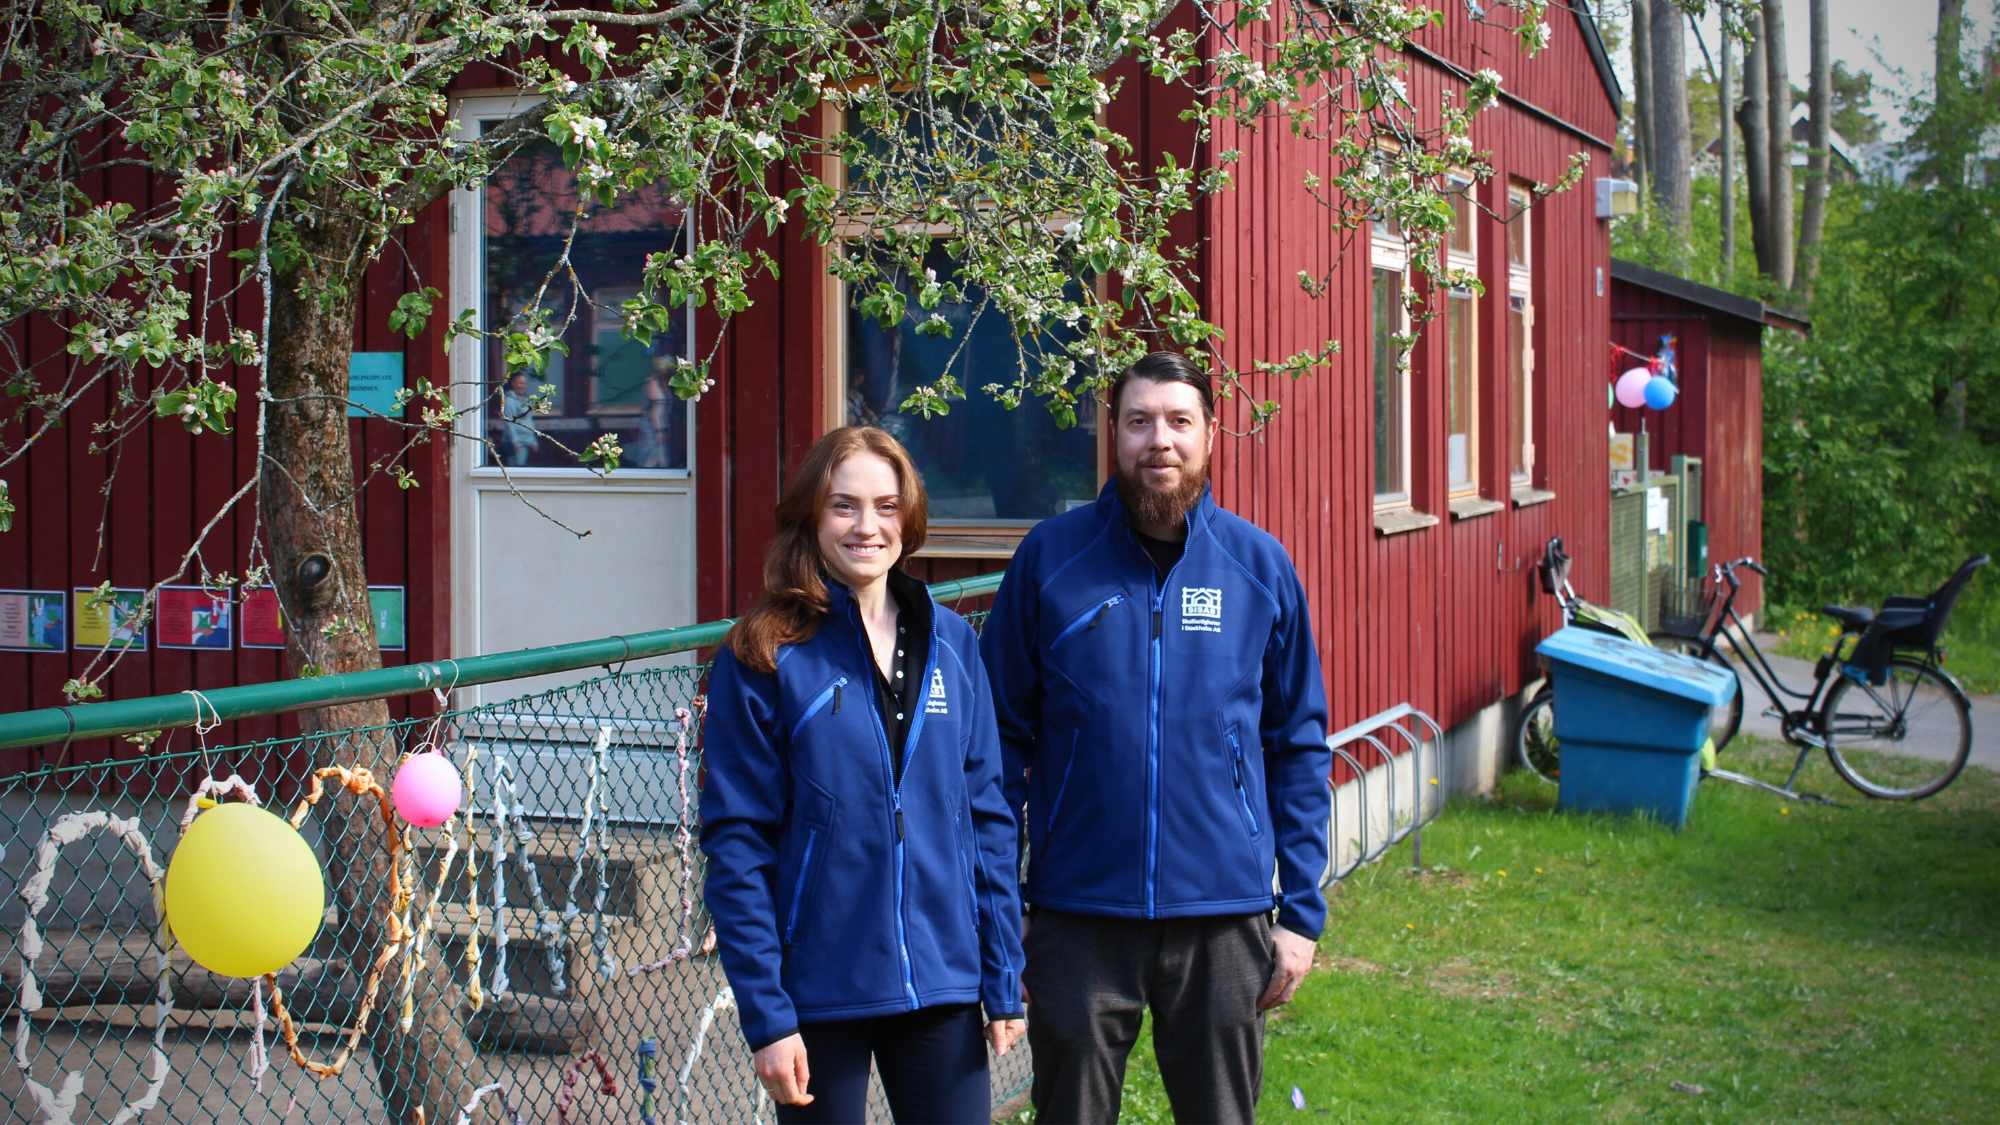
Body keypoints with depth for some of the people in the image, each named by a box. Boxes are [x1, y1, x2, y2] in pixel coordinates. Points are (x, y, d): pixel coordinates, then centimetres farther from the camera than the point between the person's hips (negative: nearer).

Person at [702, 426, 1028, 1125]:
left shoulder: (951, 643, 5)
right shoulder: (763, 658, -6)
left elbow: (987, 813, 8)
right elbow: (736, 844, -7)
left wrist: (1003, 980, 4)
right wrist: (765, 1014, -11)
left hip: (942, 988, 3)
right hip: (818, 990, -3)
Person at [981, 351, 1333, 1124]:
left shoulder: (1260, 566, 3)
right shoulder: (1050, 557, 0)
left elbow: (1301, 748, 7)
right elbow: (1005, 733, 4)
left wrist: (1302, 911, 2)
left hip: (1225, 915, 1)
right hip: (1079, 917, -1)